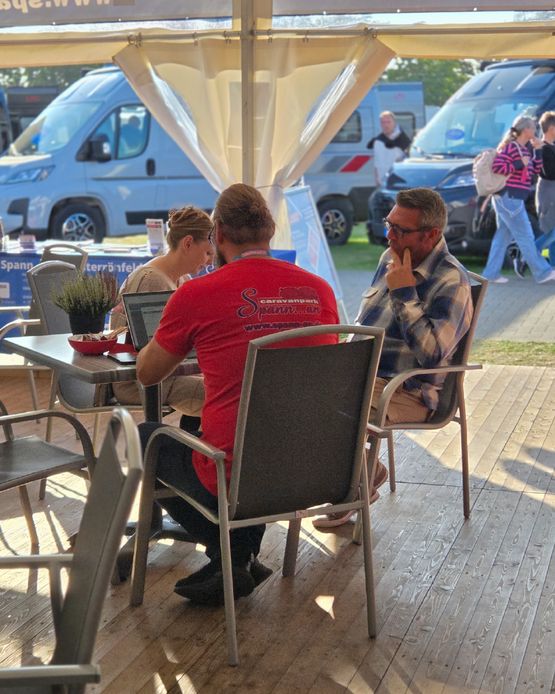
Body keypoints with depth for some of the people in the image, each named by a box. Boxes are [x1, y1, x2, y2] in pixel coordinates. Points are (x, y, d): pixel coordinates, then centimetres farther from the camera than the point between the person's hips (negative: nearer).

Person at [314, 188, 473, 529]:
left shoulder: (452, 282, -14)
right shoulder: (391, 258, 11)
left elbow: (432, 352, -24)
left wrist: (404, 294, -20)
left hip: (407, 391, -8)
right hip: (360, 373, 8)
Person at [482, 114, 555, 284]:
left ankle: (491, 273, 12)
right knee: (526, 237, -4)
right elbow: (496, 167, -24)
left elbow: (535, 171, 16)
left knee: (503, 236, 10)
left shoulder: (526, 149, 15)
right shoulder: (511, 147, -13)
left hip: (509, 199, 10)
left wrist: (537, 151, 6)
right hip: (509, 198, -10)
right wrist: (520, 164, -20)